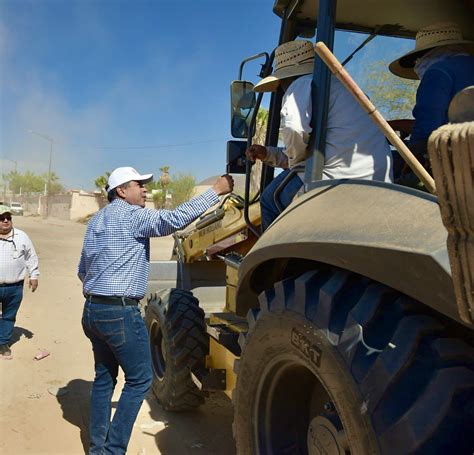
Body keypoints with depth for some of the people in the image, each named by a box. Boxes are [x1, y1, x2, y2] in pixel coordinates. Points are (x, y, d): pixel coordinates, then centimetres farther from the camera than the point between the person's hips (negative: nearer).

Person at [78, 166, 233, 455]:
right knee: (139, 379, 2)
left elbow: (83, 270, 22)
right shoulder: (130, 215, -11)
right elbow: (174, 219, -26)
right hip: (121, 312, -9)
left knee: (104, 377, 16)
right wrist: (216, 191, -21)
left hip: (93, 309, 9)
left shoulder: (97, 220, 17)